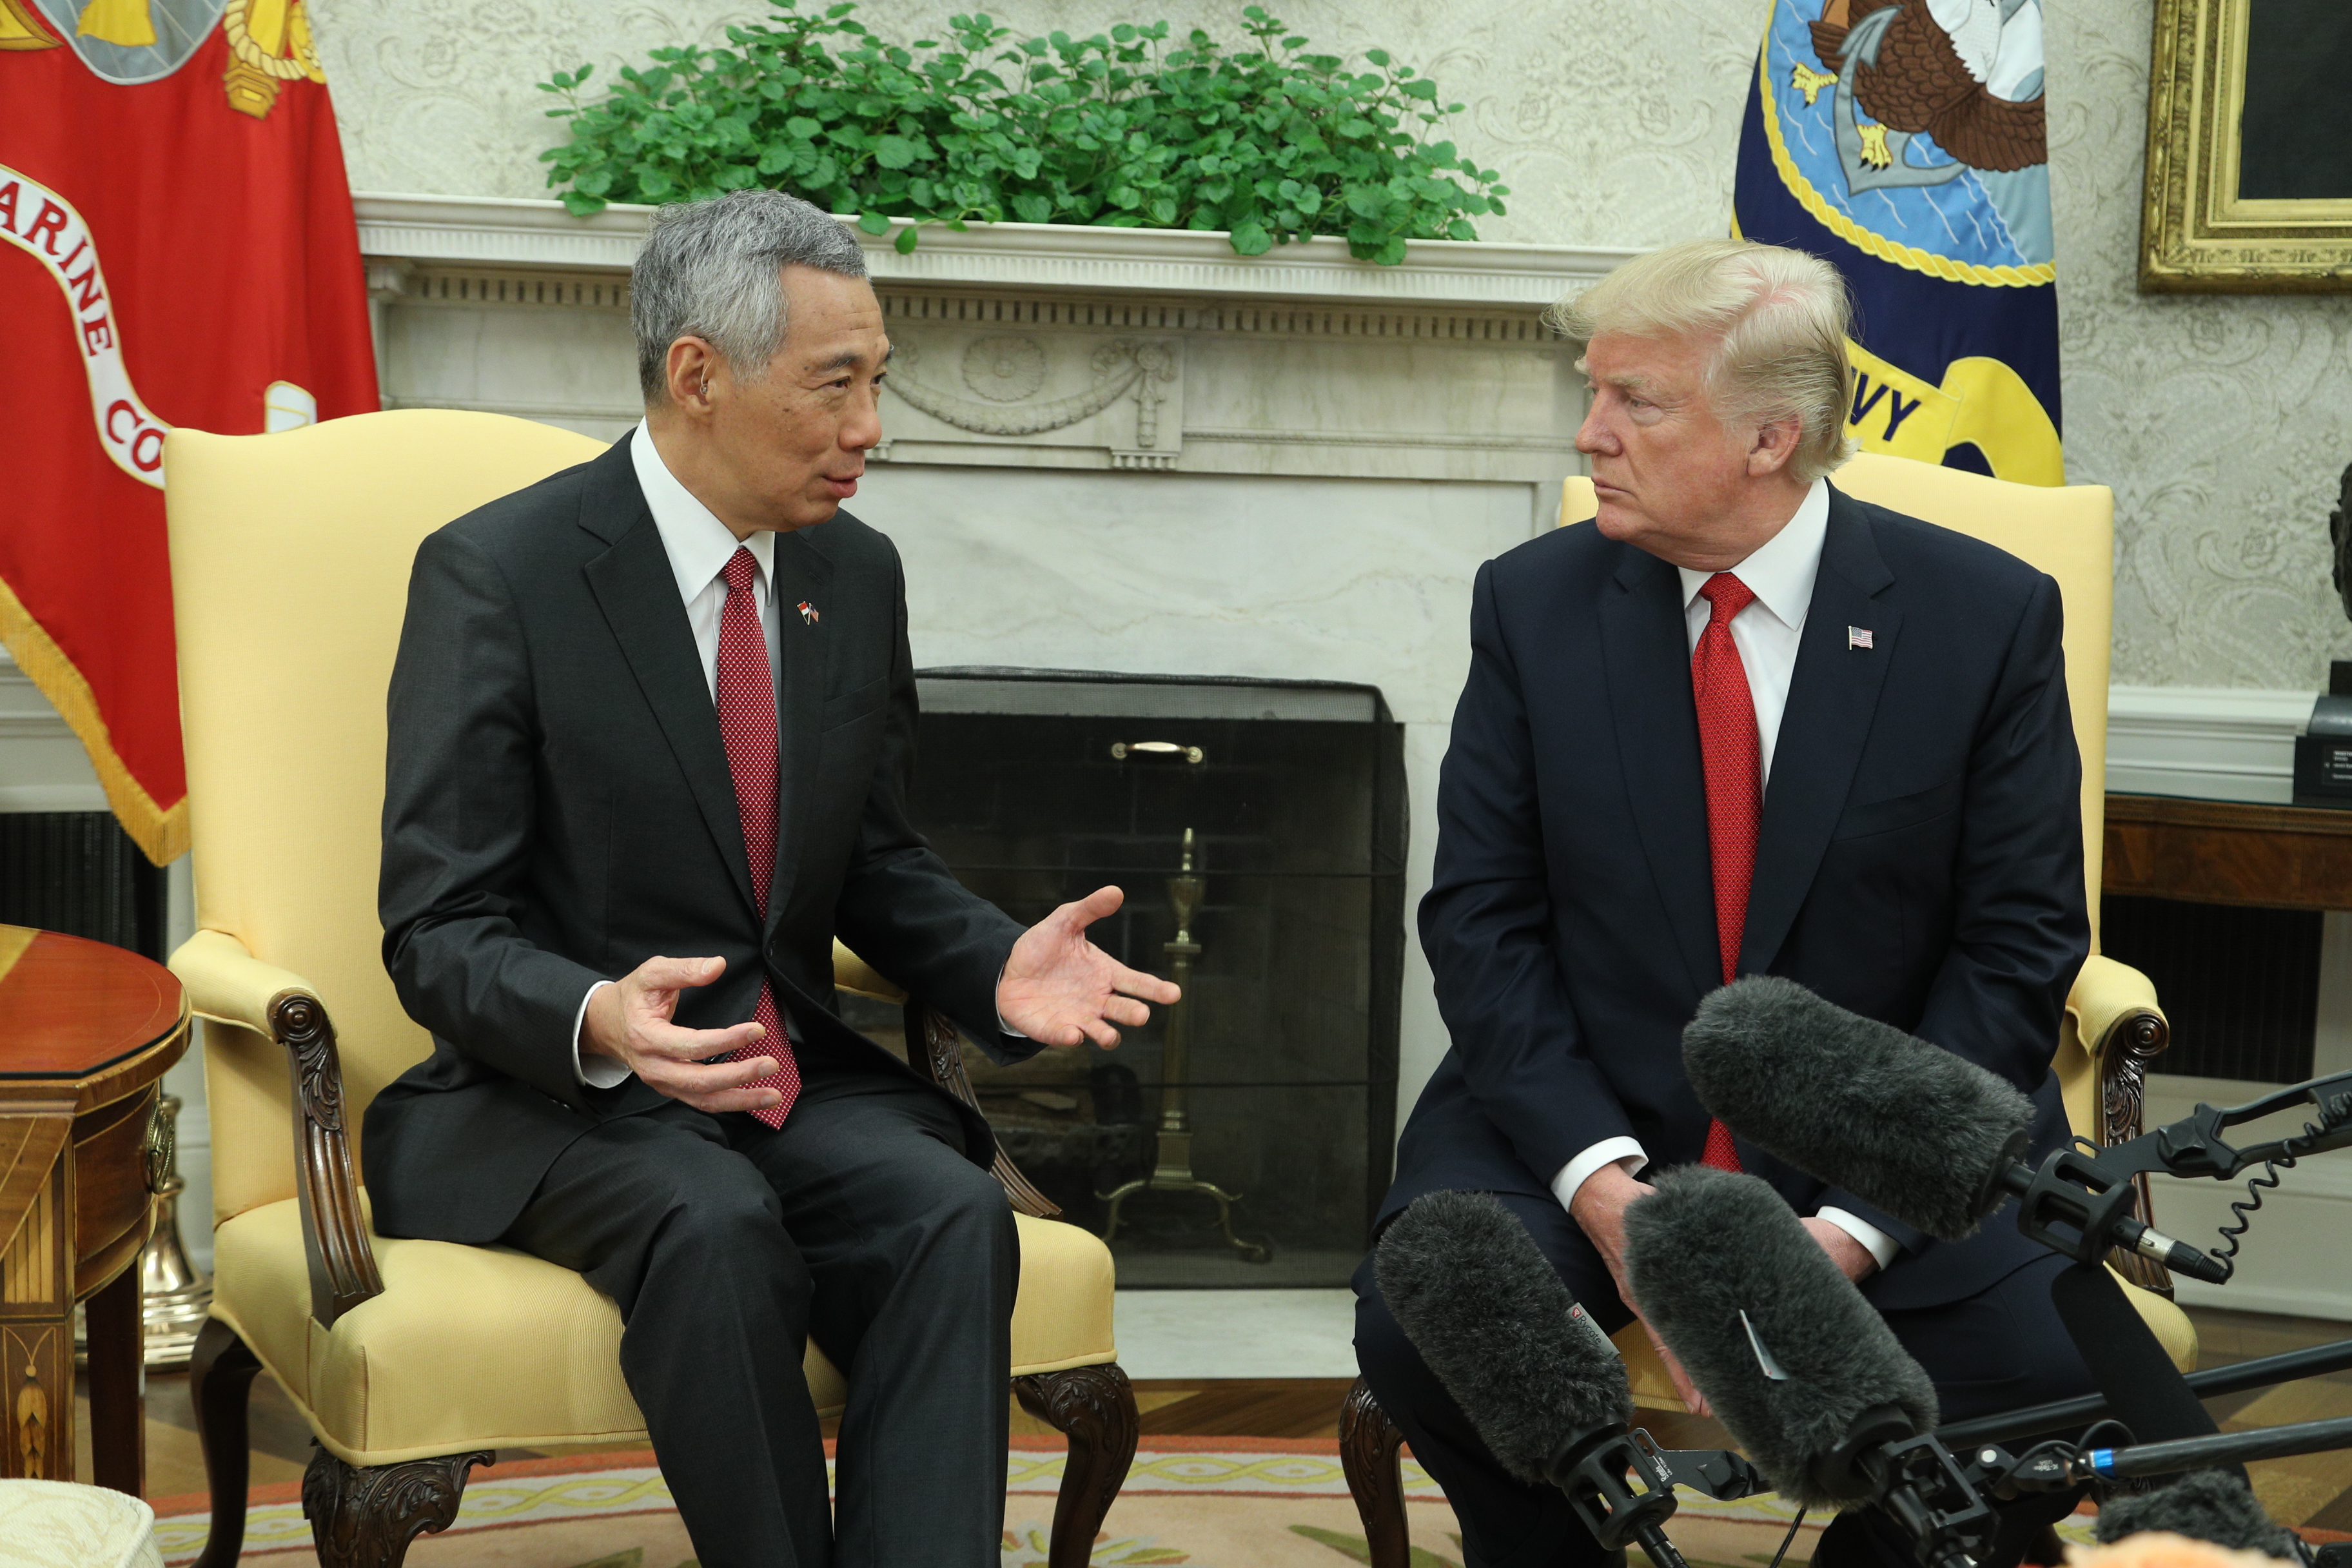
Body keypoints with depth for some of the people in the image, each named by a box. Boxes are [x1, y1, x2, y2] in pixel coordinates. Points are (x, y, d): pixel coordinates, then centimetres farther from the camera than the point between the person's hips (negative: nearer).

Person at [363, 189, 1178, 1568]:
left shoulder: (858, 573, 8)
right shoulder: (496, 573, -10)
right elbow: (440, 934, -12)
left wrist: (996, 967, -4)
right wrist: (598, 1024, -34)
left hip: (798, 1082, 5)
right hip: (560, 1095, -5)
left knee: (956, 1215, -26)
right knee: (717, 1228, -35)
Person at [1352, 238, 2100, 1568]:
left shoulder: (1989, 616, -4)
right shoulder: (1534, 604, 1)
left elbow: (2018, 948, -5)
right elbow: (1483, 916, -1)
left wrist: (1851, 1228, -16)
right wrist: (1599, 1181, -17)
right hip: (1587, 1120, 1)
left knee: (2050, 1380, -25)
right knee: (1419, 1325, -26)